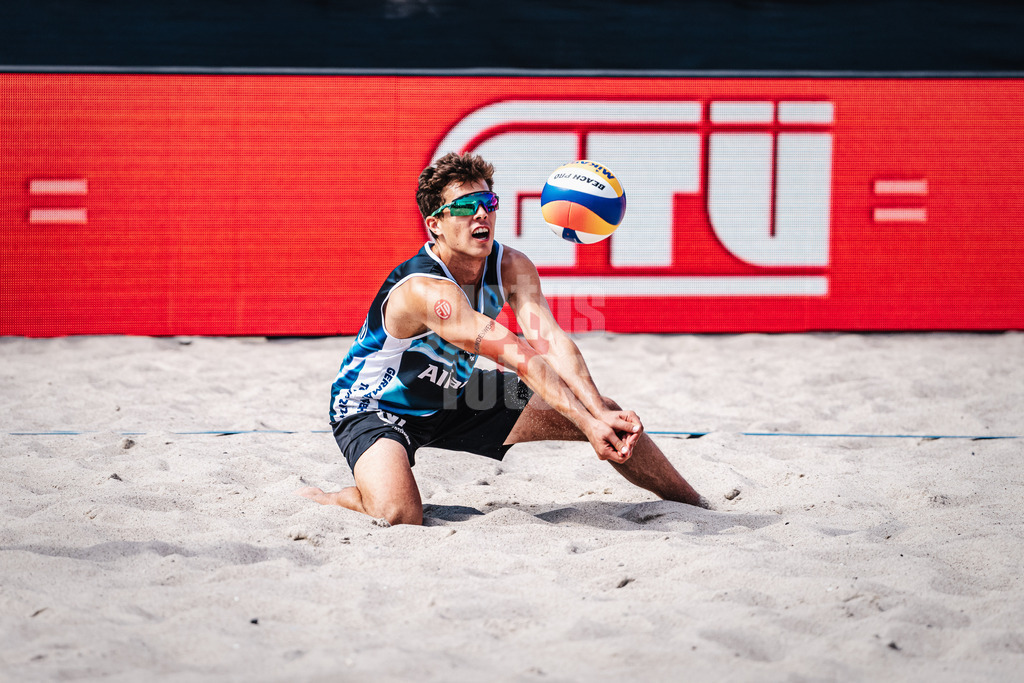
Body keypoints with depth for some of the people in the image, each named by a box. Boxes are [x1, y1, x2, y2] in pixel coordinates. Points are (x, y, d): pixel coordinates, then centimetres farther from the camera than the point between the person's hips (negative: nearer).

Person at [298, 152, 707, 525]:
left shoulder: (511, 268, -13)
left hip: (452, 395, 7)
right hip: (374, 404, -7)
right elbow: (522, 358, -42)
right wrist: (587, 422, -47)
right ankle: (319, 500, 0)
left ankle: (695, 505, 20)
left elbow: (550, 341, -28)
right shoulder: (425, 290, -35)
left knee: (601, 412, 1)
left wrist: (601, 412, -43)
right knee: (399, 517, -35)